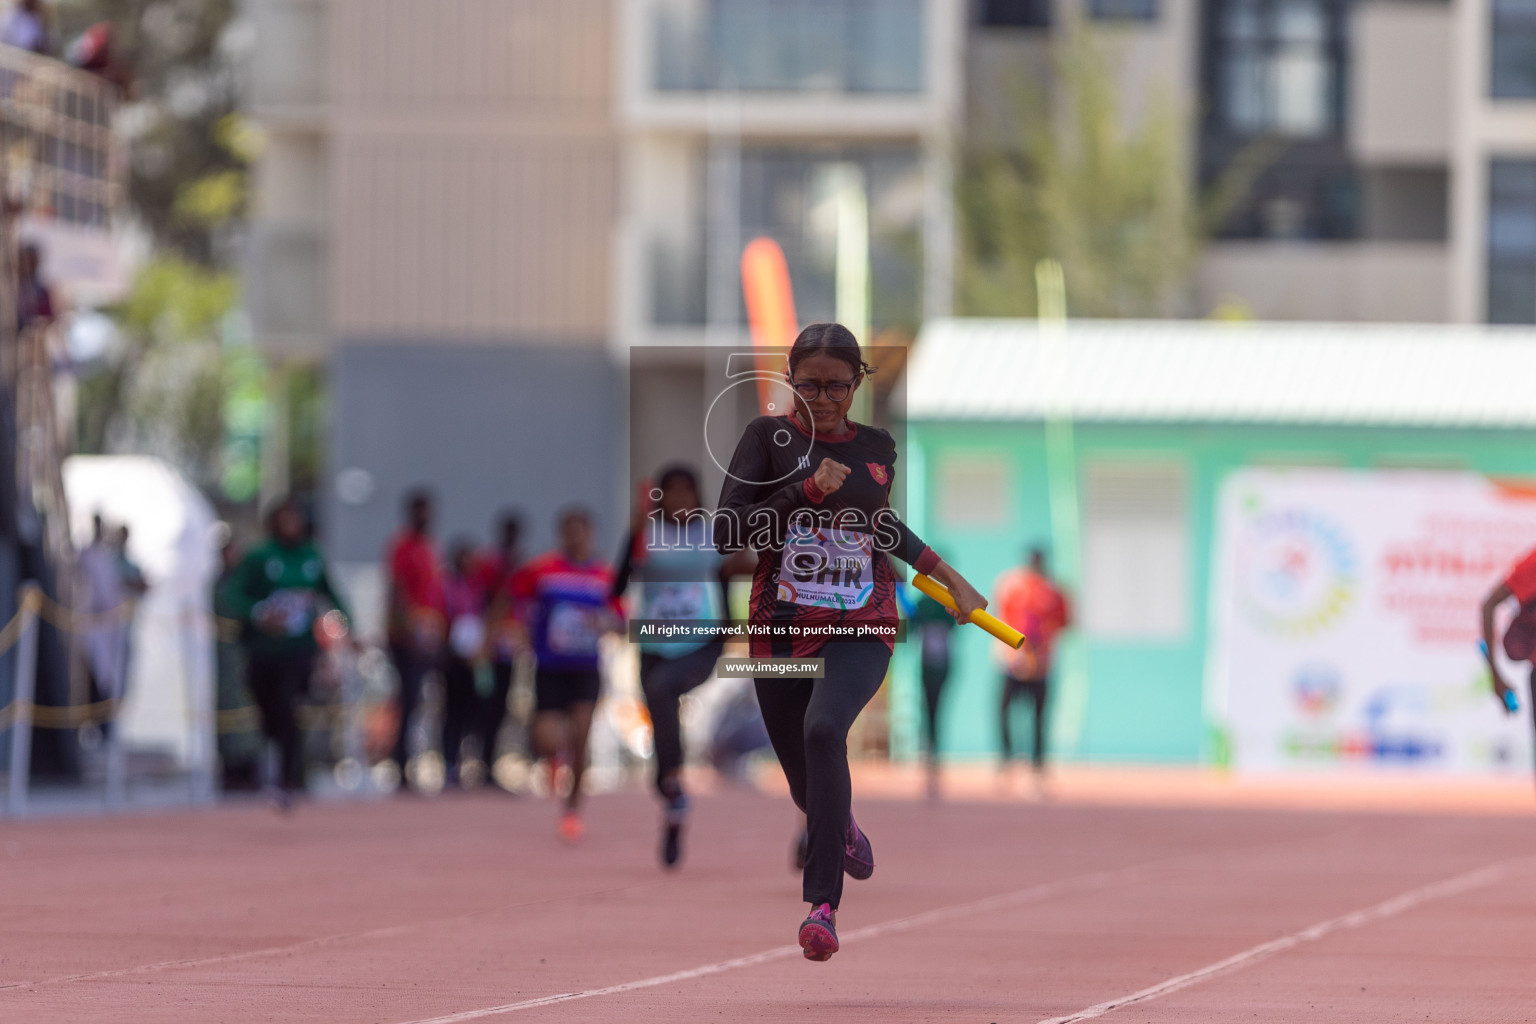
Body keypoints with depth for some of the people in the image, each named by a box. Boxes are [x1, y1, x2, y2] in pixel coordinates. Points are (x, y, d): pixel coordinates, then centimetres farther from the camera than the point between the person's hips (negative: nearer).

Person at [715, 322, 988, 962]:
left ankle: (823, 902, -27)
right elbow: (728, 532, -12)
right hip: (781, 628, 0)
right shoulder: (769, 437, -3)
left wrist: (948, 576, 29)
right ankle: (843, 831, 49)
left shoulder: (877, 448, 6)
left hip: (861, 627, 0)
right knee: (808, 787, 8)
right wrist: (807, 490, -19)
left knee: (823, 729, -30)